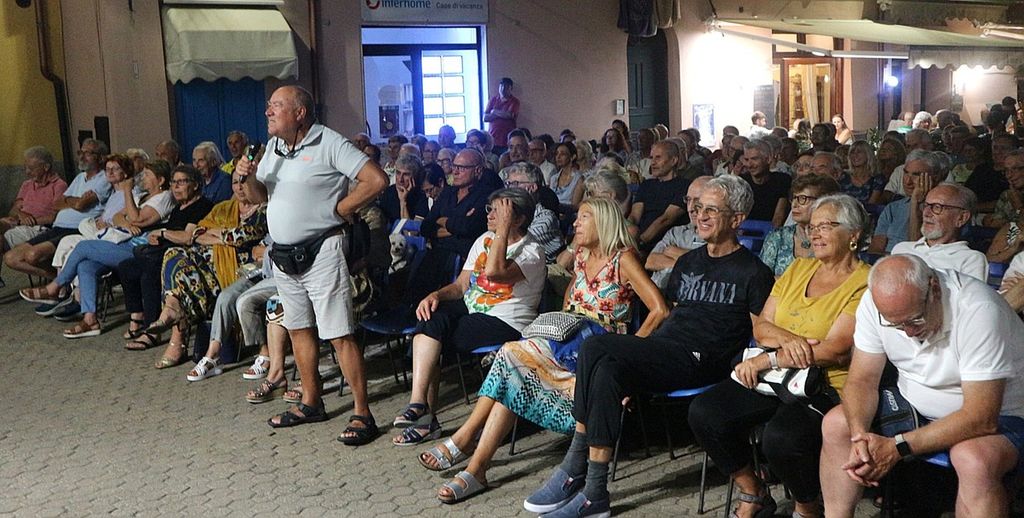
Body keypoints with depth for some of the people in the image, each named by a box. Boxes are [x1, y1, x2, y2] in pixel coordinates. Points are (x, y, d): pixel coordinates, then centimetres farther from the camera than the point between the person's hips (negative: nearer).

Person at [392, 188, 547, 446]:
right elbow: (461, 285, 13)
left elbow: (494, 271, -29)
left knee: (430, 328, -21)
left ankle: (420, 406, -14)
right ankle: (422, 410, -22)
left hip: (506, 325, -7)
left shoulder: (531, 251, -9)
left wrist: (503, 229, -22)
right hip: (471, 309, 7)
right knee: (430, 316, -21)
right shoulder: (485, 240, 15)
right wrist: (436, 295, -8)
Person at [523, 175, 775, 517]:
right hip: (662, 355, 6)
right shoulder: (687, 263, 25)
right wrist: (636, 350, 14)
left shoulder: (753, 273, 4)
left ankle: (575, 468, -19)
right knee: (606, 370, -29)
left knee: (595, 348, -27)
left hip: (699, 361, -6)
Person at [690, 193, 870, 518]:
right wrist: (786, 339, -12)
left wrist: (764, 361, -18)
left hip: (827, 387, -6)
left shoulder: (864, 284, -6)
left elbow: (834, 351, -17)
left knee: (781, 437, -34)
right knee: (703, 412, -14)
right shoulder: (799, 267, 15)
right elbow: (761, 328, 11)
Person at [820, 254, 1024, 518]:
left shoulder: (978, 310, -30)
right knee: (835, 423, -11)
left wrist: (897, 448, -32)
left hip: (996, 415, -5)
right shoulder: (874, 303, -14)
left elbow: (982, 418, -30)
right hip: (914, 407, 5)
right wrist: (860, 436, -28)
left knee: (975, 461, -36)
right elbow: (862, 380, -8)